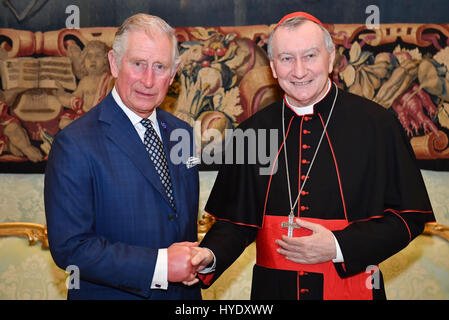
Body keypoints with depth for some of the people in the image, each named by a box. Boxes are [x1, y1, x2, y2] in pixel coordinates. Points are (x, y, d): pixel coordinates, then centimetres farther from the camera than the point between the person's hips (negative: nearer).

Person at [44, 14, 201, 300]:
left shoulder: (183, 134, 2)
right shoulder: (74, 144, -17)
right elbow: (69, 247, -20)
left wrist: (195, 262, -7)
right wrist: (160, 265, -23)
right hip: (111, 293, -5)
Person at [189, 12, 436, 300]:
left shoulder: (376, 124, -8)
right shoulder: (252, 133, 0)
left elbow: (409, 216, -7)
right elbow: (237, 221, 5)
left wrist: (339, 247, -18)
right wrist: (211, 256, -15)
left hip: (352, 287, -2)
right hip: (273, 287, 3)